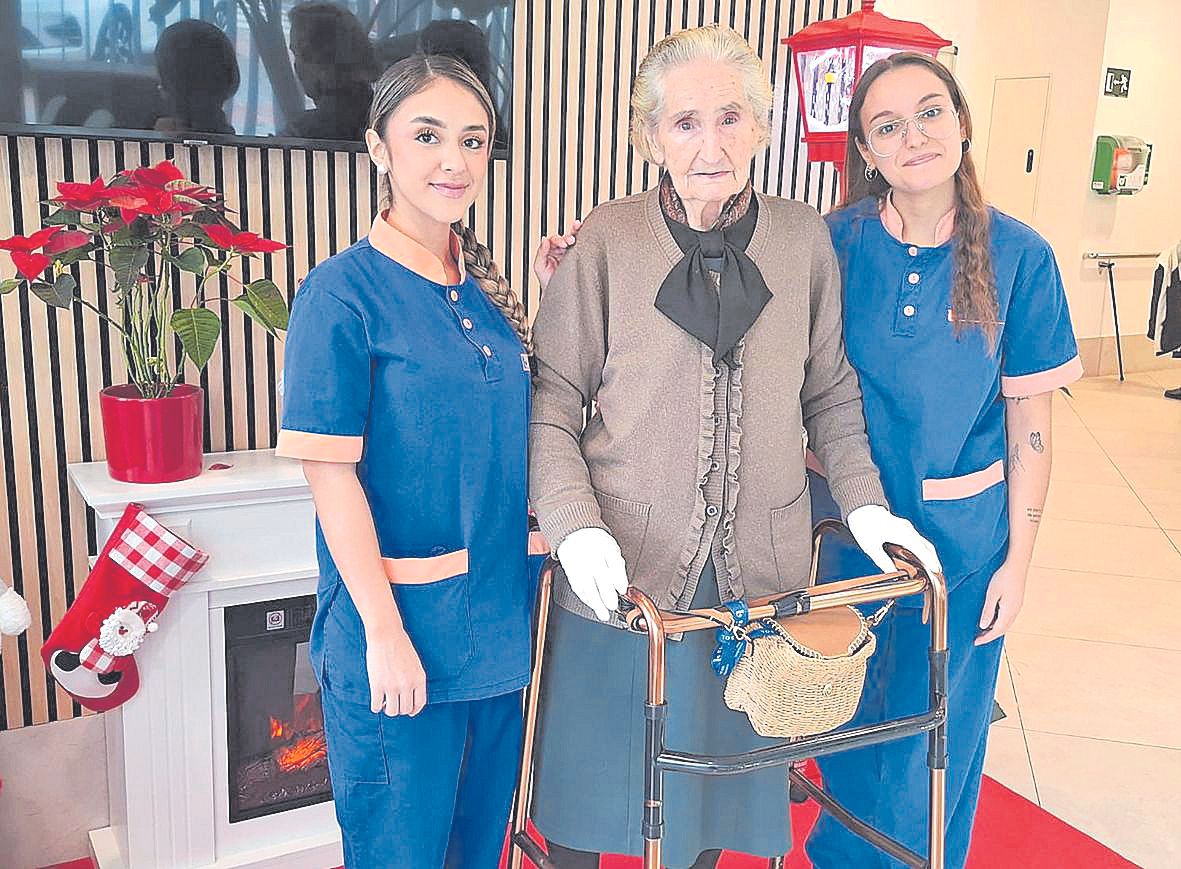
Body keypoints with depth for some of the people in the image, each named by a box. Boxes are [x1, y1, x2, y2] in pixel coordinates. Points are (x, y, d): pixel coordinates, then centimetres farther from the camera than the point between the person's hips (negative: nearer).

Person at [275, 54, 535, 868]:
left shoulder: (484, 285, 6)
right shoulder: (344, 292, -13)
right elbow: (331, 471, -16)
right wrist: (384, 631, -17)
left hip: (500, 614, 6)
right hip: (400, 621, -6)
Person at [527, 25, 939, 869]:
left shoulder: (805, 240, 1)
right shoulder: (605, 243, -7)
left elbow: (831, 394, 11)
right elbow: (552, 409, -5)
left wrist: (864, 500, 0)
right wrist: (577, 528, -18)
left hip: (757, 567, 3)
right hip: (624, 568, -2)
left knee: (725, 763, 18)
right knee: (596, 771, 12)